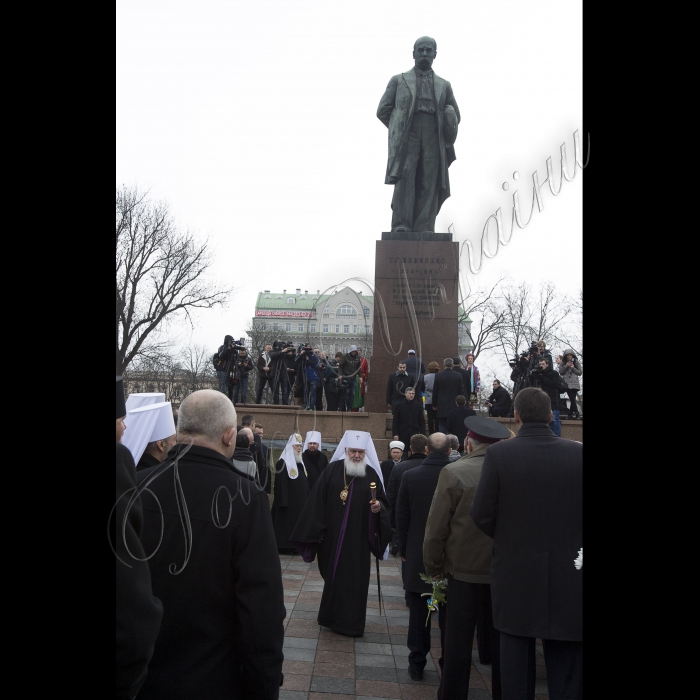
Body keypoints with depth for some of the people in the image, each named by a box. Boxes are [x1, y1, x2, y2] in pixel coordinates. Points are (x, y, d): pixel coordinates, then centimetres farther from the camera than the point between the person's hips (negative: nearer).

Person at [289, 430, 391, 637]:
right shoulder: (332, 470, -3)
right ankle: (331, 616, 32)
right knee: (332, 575, 13)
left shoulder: (371, 474, -1)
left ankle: (352, 622, 17)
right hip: (332, 535, 0)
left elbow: (382, 500, 6)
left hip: (358, 539, 0)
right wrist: (317, 530, -6)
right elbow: (317, 501, -3)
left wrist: (379, 507, -18)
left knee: (355, 579, 4)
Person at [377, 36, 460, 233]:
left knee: (429, 184, -7)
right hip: (406, 138, -2)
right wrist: (399, 130, 6)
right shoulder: (398, 80, 17)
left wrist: (446, 134, 10)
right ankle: (401, 226, -19)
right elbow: (383, 110, 12)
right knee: (405, 177, -17)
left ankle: (424, 231, -10)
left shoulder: (444, 85, 22)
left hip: (433, 139, 2)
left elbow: (454, 117, 25)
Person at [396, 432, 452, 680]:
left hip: (417, 555, 0)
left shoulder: (410, 476, -9)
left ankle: (417, 664, 18)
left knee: (418, 613, 10)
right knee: (448, 614, 11)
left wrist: (404, 548, 9)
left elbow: (401, 517, -3)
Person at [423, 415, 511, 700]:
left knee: (458, 643, 11)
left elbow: (436, 527, -12)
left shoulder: (454, 473, -15)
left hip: (465, 572, -3)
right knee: (501, 643, 17)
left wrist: (434, 566, 1)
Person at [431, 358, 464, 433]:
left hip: (442, 406, -1)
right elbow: (461, 391, 0)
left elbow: (435, 392, 1)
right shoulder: (458, 376, -4)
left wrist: (434, 404, 11)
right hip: (454, 406, 1)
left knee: (442, 425, 4)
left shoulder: (438, 376, -5)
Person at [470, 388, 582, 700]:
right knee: (567, 670, 12)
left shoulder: (499, 453, -11)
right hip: (569, 574, 1)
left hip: (515, 572, -1)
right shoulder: (577, 452, -7)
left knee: (517, 662, 13)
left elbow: (481, 515, -10)